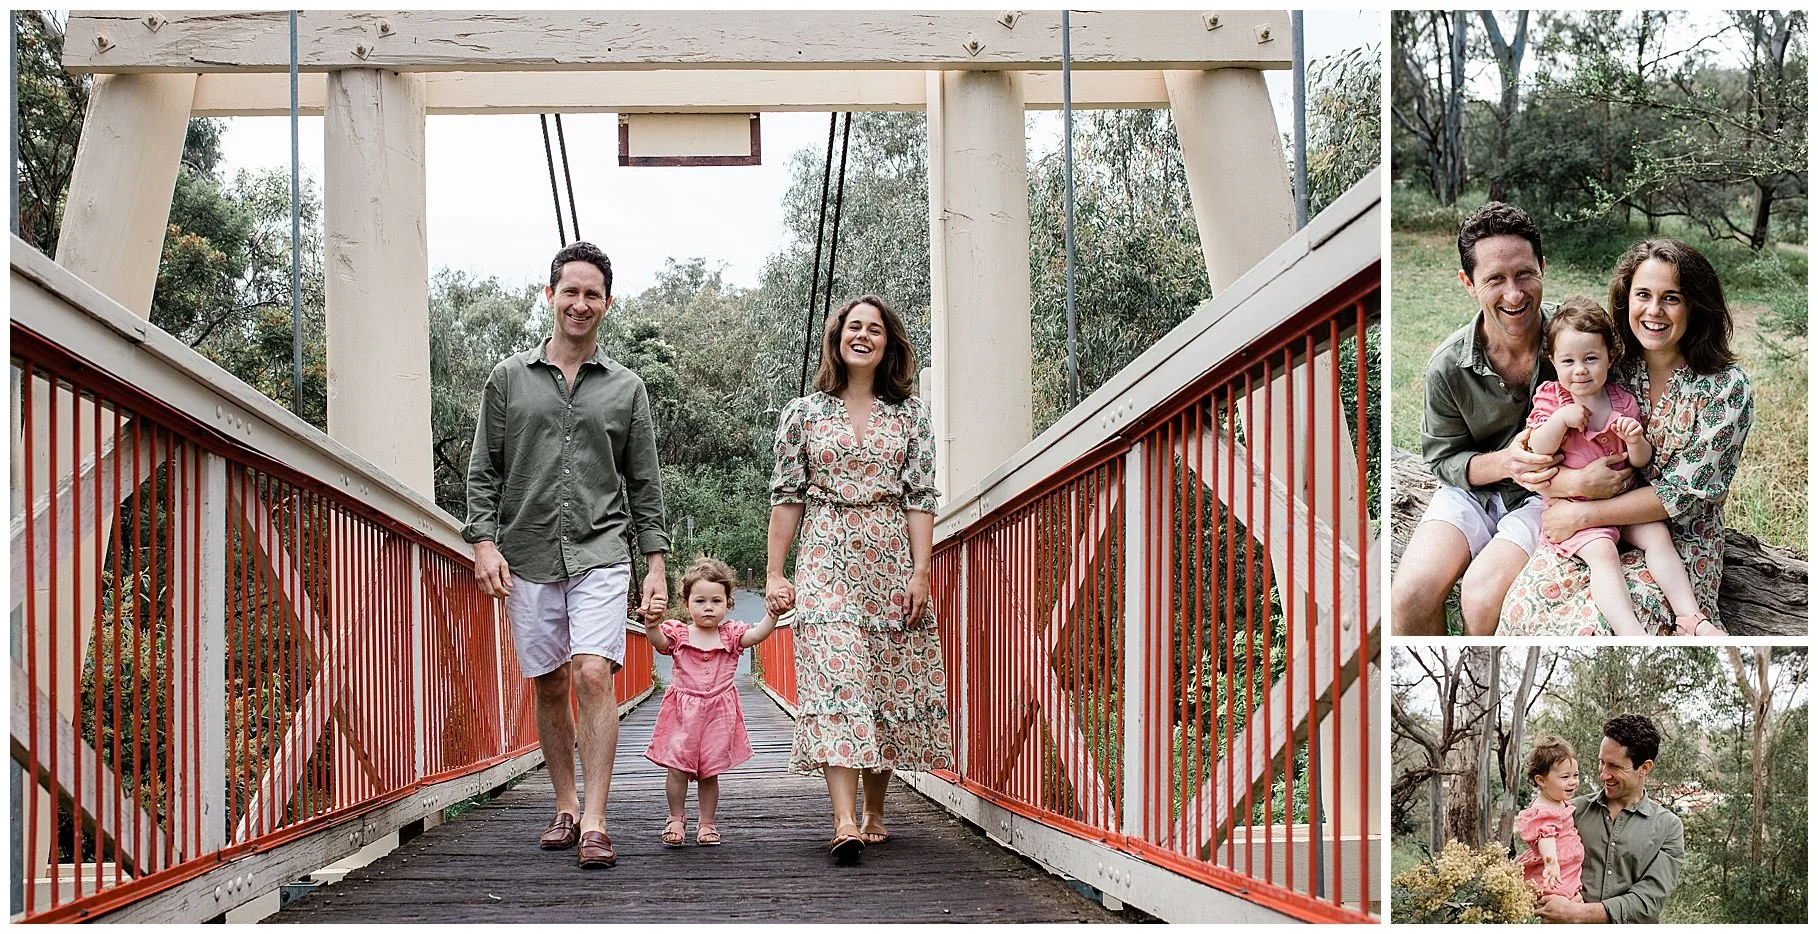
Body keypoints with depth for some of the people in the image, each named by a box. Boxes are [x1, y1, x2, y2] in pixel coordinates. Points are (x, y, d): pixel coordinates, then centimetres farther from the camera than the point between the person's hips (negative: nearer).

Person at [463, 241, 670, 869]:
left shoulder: (625, 388, 9)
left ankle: (594, 824, -14)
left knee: (593, 675, -14)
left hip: (600, 553, -1)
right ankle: (566, 809, 21)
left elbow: (644, 484, 10)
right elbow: (483, 471, 8)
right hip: (527, 557, 1)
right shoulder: (509, 378, 9)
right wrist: (484, 541, -4)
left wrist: (656, 565, 4)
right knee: (549, 684, 8)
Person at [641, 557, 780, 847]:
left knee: (709, 771, 6)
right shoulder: (678, 634, 1)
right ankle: (676, 819, 15)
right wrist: (652, 625, -38)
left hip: (718, 713, 1)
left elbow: (757, 634, -11)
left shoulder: (731, 635, 4)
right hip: (682, 711, -1)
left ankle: (706, 824, 19)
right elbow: (659, 640, -17)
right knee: (677, 767, -4)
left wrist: (772, 616, -28)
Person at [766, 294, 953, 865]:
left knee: (889, 685, 2)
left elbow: (920, 495, 4)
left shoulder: (909, 412, 10)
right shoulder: (804, 413, 9)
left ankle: (874, 812, 16)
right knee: (835, 678, -15)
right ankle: (844, 823, -23)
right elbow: (786, 496, 8)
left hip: (891, 560, 2)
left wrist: (921, 570, -5)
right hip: (826, 560, -1)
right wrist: (775, 572, 2)